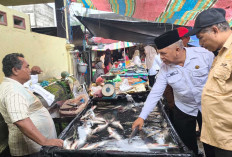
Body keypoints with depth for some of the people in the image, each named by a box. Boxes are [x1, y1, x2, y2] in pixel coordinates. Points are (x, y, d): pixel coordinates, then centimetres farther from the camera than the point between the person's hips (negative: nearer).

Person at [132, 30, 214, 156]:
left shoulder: (204, 55, -19)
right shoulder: (165, 68, -13)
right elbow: (155, 93, -12)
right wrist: (142, 117, -15)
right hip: (183, 110, 2)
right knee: (187, 146, 12)